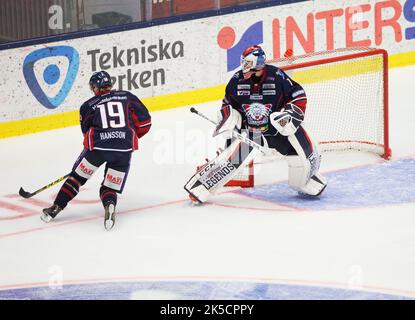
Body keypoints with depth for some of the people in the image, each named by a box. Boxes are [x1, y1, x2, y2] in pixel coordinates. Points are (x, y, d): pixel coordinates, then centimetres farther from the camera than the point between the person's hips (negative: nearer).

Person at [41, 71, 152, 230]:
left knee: (77, 176, 19)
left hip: (97, 145, -1)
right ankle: (109, 205, -19)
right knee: (110, 188, 13)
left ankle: (55, 208, 16)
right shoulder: (127, 96, 16)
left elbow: (88, 132, 15)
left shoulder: (87, 106, 14)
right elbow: (144, 122, 11)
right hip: (124, 149, 1)